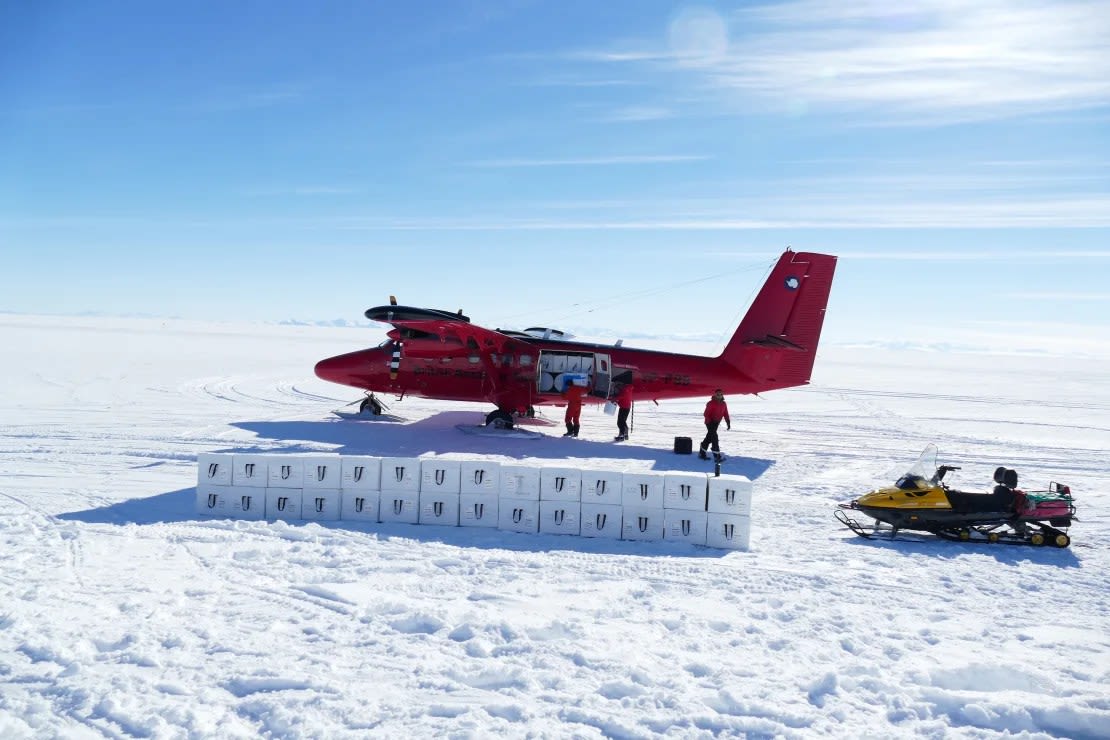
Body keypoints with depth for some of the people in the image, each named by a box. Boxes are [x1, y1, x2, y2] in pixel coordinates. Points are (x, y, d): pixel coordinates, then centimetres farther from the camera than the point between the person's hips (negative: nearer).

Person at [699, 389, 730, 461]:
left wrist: (728, 423, 1)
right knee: (714, 438, -15)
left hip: (716, 423, 8)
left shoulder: (723, 404, 4)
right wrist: (709, 421, -28)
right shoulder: (711, 403, -17)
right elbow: (706, 414, -17)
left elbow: (725, 414, 9)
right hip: (710, 423, -8)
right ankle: (717, 456, -17)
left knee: (709, 438, 16)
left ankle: (702, 453, 30)